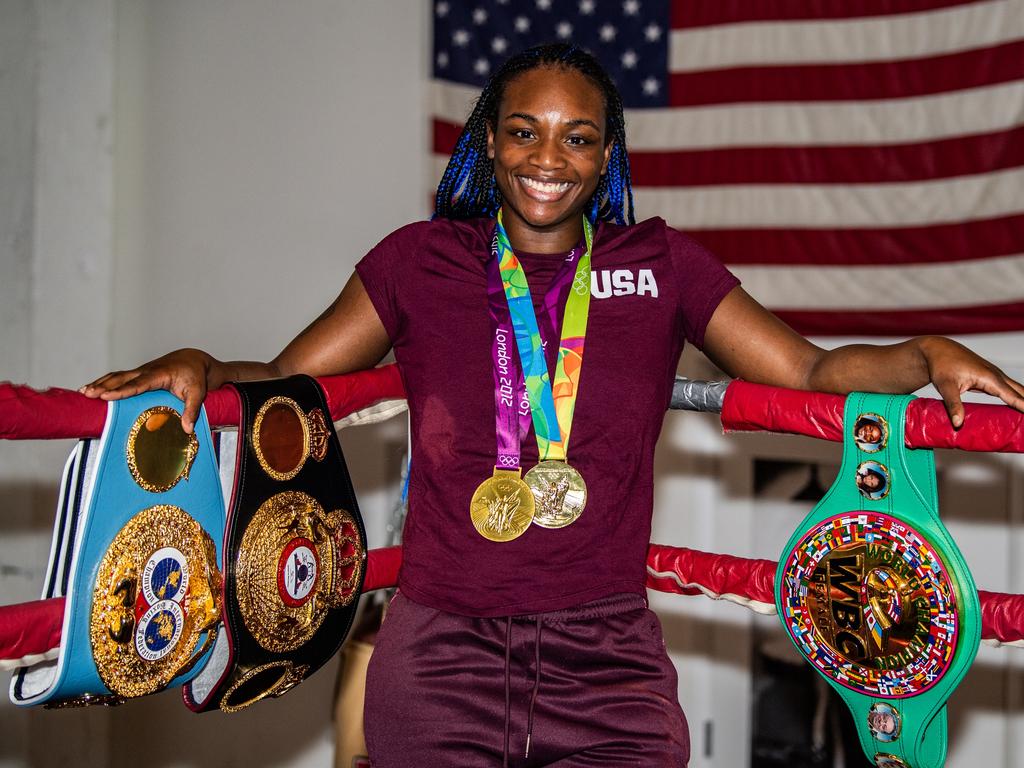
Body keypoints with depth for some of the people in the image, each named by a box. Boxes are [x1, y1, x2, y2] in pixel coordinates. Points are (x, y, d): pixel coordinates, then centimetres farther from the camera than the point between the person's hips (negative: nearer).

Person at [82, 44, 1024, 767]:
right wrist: (198, 368, -9)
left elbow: (811, 369, 10)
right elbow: (286, 382, 10)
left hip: (609, 659, 1)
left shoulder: (662, 266, 10)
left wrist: (928, 354, -6)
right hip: (442, 648, 0)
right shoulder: (419, 261, 8)